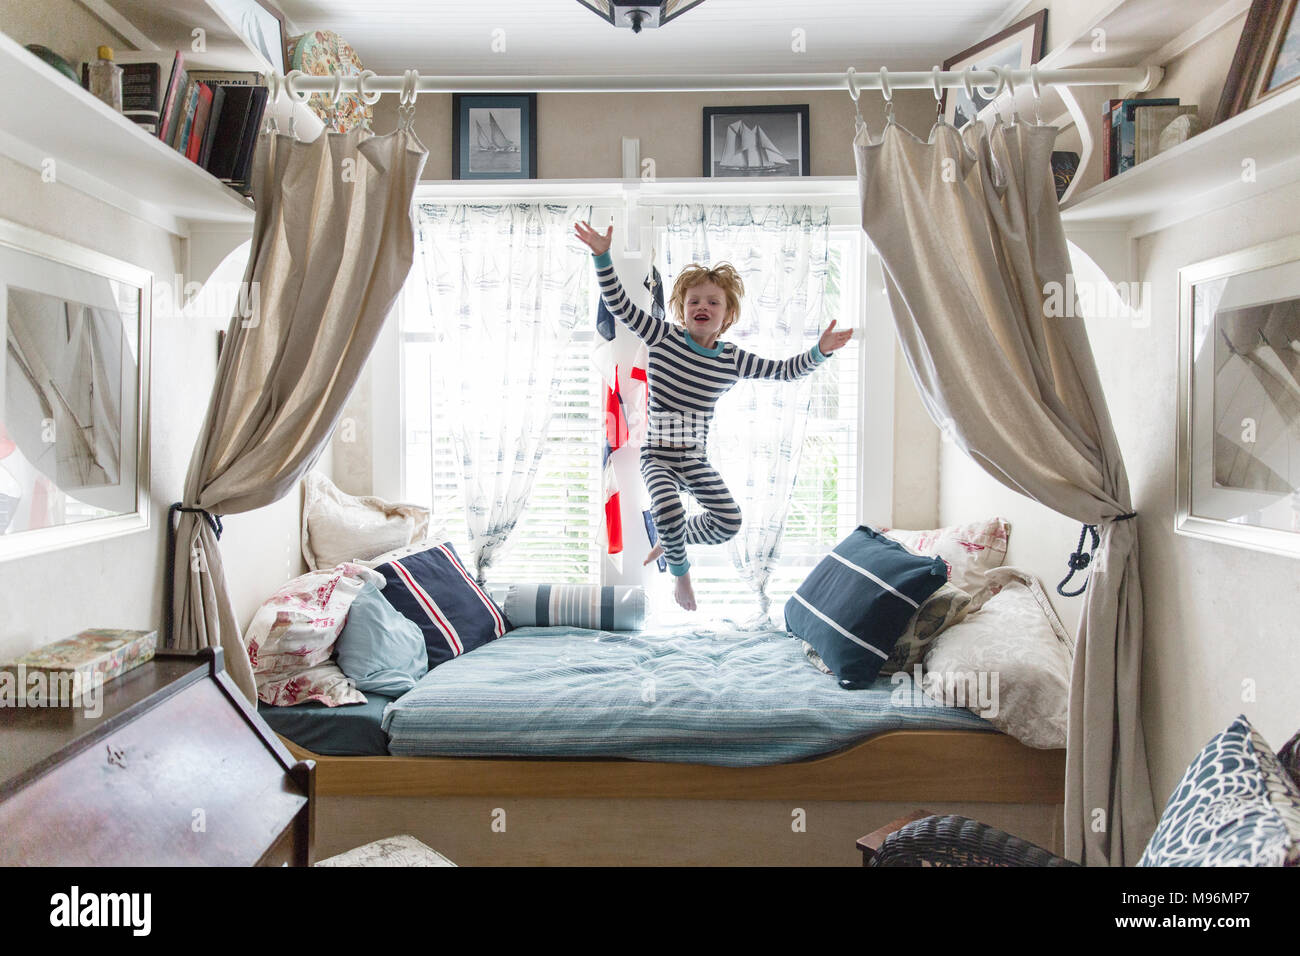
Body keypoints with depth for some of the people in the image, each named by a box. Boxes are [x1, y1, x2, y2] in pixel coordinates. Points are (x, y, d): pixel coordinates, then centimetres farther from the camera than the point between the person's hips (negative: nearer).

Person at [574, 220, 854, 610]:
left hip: (696, 459, 3)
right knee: (669, 512, -28)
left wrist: (819, 351, -8)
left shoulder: (733, 359, 2)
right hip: (657, 455, -3)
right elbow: (619, 304, -11)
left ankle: (670, 538, 20)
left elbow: (785, 370, 8)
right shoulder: (664, 337, -5)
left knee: (729, 521, -10)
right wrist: (602, 256, -21)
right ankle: (680, 570, 6)